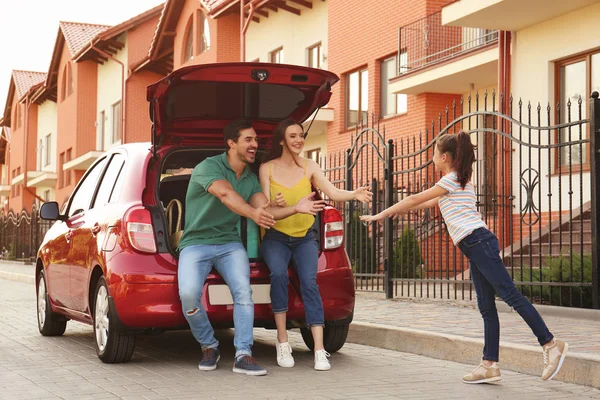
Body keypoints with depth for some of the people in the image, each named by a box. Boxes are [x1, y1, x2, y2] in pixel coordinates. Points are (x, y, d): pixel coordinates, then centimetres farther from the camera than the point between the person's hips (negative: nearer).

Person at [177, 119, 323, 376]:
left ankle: (243, 355, -21)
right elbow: (226, 194, -31)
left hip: (229, 244, 5)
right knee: (188, 293, -27)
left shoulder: (251, 178, 12)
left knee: (243, 290, -24)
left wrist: (296, 209, -18)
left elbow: (266, 211, 0)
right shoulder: (208, 167, -11)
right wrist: (253, 213, -50)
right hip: (196, 243, -4)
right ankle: (209, 347, -4)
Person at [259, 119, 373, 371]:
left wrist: (354, 194, -30)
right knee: (279, 274, -31)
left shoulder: (309, 167, 3)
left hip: (305, 237, 1)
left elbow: (333, 193, -9)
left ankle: (320, 351, -30)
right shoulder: (267, 168, 1)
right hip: (276, 237, -1)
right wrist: (276, 205, -31)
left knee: (309, 282, -24)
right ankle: (282, 343, -21)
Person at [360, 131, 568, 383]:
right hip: (474, 248, 10)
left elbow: (415, 199, 0)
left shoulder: (452, 179, -4)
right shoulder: (459, 182, 24)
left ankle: (550, 344, -11)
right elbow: (430, 202, 39)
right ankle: (490, 364, 3)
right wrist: (402, 210, 46)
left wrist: (381, 215, 7)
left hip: (478, 242, -10)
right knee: (486, 307, 4)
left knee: (510, 295, -12)